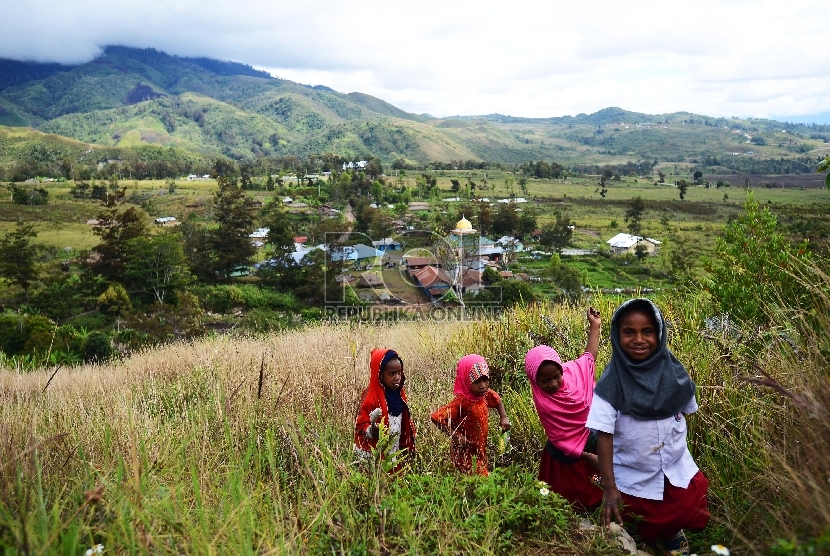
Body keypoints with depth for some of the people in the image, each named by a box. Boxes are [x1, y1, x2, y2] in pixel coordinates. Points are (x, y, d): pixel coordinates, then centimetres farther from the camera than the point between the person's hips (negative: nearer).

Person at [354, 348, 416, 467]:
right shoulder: (371, 396, -16)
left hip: (396, 455, 6)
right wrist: (372, 431, -32)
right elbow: (361, 425, -13)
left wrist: (408, 449, 13)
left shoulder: (399, 394, 5)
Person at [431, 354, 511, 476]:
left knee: (483, 474, 19)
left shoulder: (486, 394, -7)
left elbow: (497, 401, 18)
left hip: (480, 449, 7)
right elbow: (436, 417, -33)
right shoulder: (461, 401, -29)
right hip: (464, 451, -7)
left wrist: (504, 418, 4)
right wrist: (455, 436, -29)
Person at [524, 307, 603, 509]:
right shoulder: (543, 402, -26)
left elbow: (589, 356, 7)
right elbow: (559, 439, -19)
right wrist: (586, 456, -20)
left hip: (595, 441, 5)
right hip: (569, 455, -5)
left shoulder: (574, 370, -15)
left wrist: (595, 326, 5)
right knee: (578, 496, 13)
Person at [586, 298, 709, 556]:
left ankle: (672, 535, 49)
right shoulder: (611, 383, -20)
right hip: (634, 480, -2)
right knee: (648, 533, 17)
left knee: (692, 520, 18)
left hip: (678, 472, 3)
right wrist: (609, 488, -22)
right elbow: (604, 435, -20)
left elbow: (684, 413, 6)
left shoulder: (674, 372, -10)